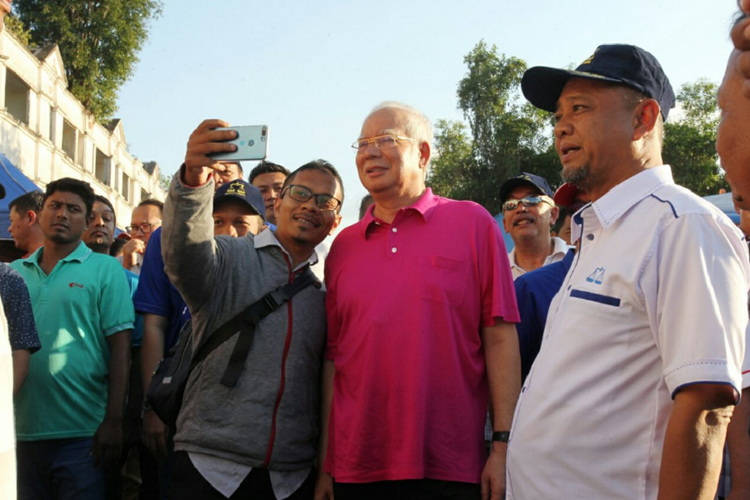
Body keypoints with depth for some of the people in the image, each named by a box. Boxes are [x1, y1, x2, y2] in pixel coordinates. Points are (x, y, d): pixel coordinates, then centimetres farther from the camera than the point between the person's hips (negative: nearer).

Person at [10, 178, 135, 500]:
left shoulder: (105, 269, 0)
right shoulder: (14, 273, 11)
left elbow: (120, 349, -5)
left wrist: (113, 421, -12)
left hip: (81, 433, -3)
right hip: (21, 430, 4)